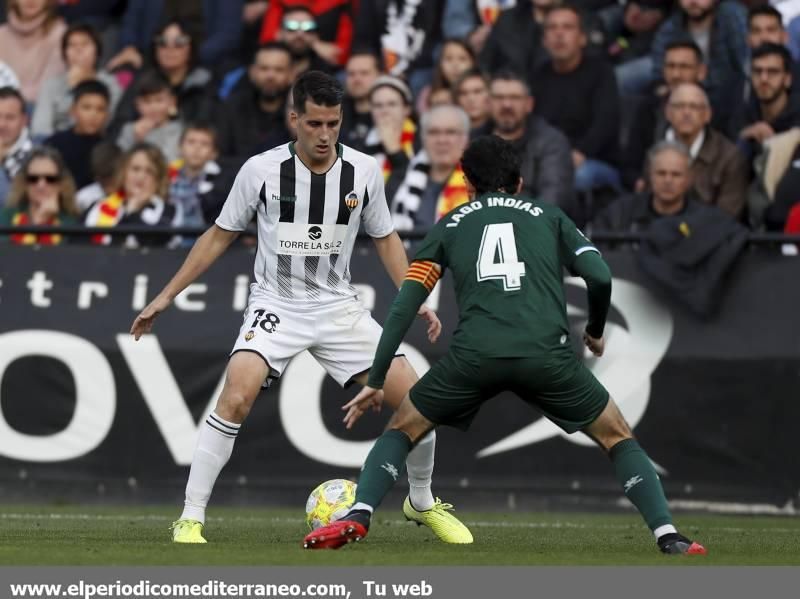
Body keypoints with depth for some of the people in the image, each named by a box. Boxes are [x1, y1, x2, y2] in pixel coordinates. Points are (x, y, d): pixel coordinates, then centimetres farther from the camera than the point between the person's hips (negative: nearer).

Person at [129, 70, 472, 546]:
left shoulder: (364, 172, -4)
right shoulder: (261, 170, -9)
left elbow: (385, 238, 11)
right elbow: (221, 236, 3)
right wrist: (167, 296, 2)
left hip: (338, 306, 3)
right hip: (276, 305, -2)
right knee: (236, 399, -27)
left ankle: (423, 502, 21)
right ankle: (191, 519, -17)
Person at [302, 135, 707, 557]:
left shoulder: (450, 225, 24)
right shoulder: (549, 217, 24)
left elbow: (405, 305, 16)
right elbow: (600, 277, 9)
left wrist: (375, 381, 20)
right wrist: (595, 331, 29)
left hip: (474, 355, 0)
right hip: (547, 353, 0)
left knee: (403, 428, 21)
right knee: (616, 436, 19)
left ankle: (357, 517, 0)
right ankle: (667, 535, 3)